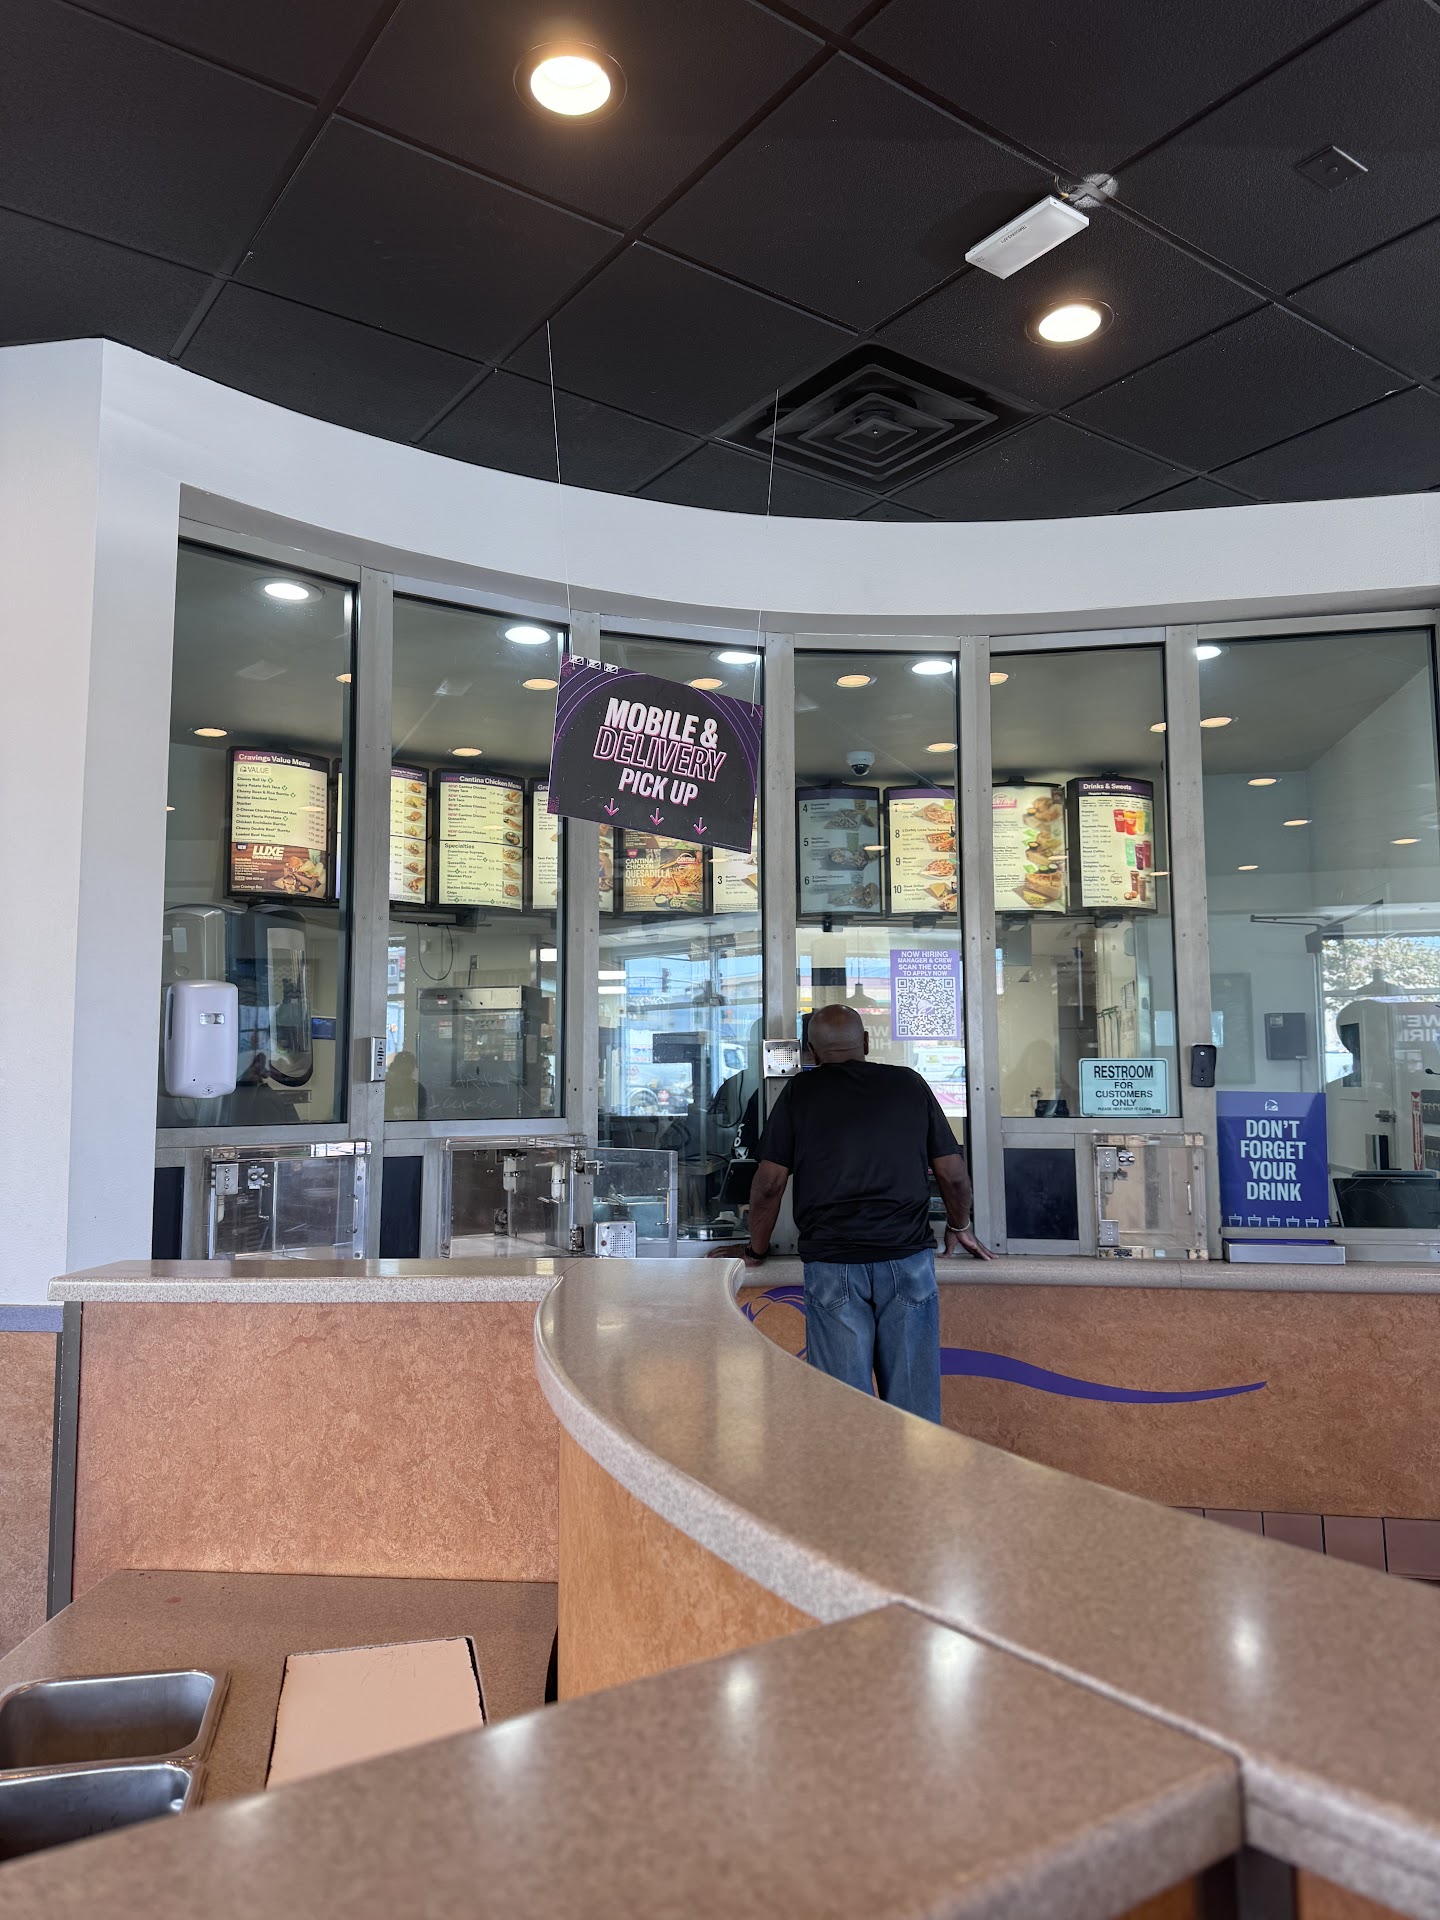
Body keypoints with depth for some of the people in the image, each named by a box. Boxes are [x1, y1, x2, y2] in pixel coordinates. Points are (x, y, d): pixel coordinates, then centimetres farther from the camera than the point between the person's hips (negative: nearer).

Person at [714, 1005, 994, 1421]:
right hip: (909, 1259, 2)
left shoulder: (800, 1092, 3)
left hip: (832, 1260, -2)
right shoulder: (909, 1084, 9)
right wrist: (960, 1228, 29)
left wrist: (756, 1251, 16)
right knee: (915, 1405, 8)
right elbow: (953, 1175, 11)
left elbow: (770, 1184, 1)